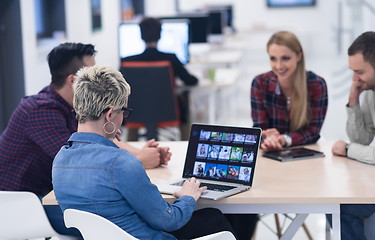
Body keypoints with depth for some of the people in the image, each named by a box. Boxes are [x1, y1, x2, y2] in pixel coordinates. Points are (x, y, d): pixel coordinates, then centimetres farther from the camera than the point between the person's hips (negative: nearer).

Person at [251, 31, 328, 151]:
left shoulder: (317, 85, -9)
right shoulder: (260, 83, -6)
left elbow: (313, 130, -9)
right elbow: (259, 128, -7)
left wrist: (285, 139, -28)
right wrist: (266, 140, -30)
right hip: (271, 154, 0)